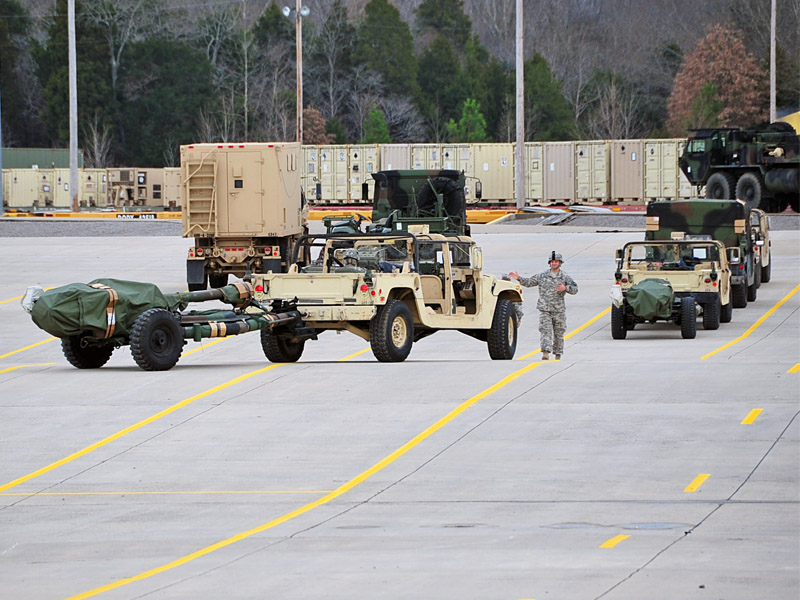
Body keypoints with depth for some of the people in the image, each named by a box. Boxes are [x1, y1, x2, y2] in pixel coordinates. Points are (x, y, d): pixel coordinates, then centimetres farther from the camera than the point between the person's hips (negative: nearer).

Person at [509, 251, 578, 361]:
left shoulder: (565, 277, 2)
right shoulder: (542, 276, 6)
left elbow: (575, 289, -3)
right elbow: (529, 282, 11)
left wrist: (565, 288, -21)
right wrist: (519, 278, -3)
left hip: (559, 311, 0)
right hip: (544, 310, 0)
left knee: (559, 333, 8)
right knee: (546, 331, -13)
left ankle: (558, 355, 20)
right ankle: (546, 353, -23)